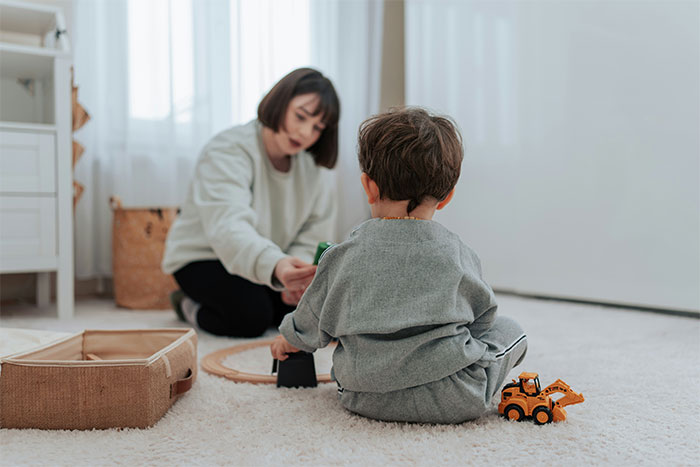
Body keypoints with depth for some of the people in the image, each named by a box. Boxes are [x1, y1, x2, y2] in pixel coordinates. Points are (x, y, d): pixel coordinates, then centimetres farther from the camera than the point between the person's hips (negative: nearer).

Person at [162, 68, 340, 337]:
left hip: (274, 261, 6)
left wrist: (299, 274, -23)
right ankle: (190, 306, 4)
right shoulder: (227, 151, -28)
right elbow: (228, 227, -46)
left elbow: (315, 234, -3)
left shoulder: (314, 165, -7)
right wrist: (276, 266, -65)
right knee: (251, 316, -29)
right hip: (203, 257, -6)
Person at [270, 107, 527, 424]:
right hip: (454, 402, -2)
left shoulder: (346, 254, -3)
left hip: (366, 399, 3)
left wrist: (288, 340, 35)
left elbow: (313, 323, 11)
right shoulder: (459, 255, -3)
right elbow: (482, 315, 12)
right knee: (509, 329, 16)